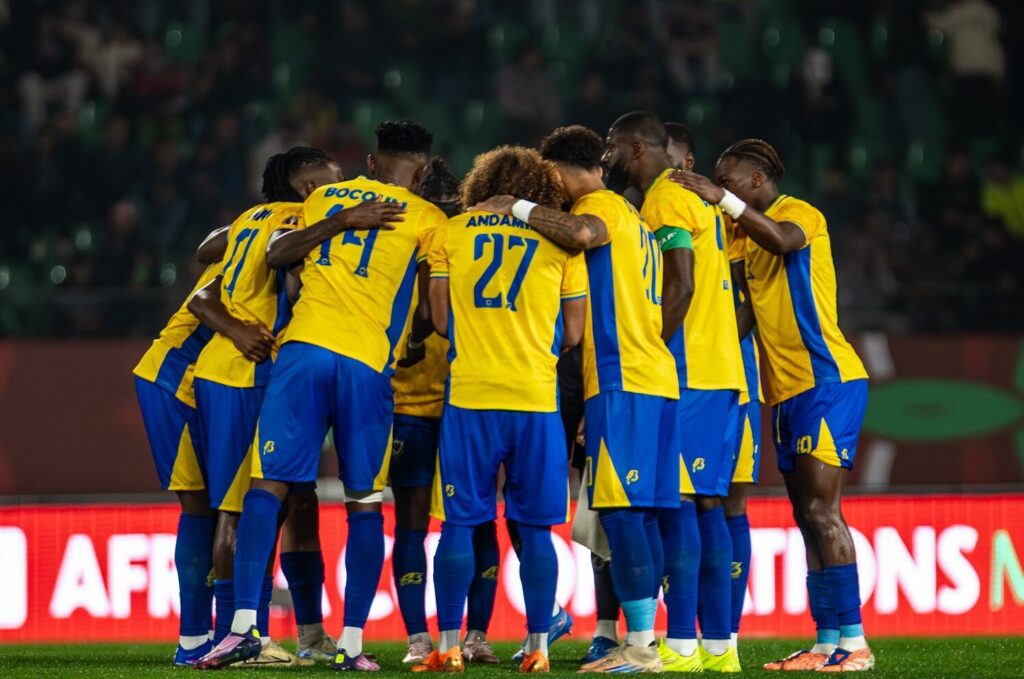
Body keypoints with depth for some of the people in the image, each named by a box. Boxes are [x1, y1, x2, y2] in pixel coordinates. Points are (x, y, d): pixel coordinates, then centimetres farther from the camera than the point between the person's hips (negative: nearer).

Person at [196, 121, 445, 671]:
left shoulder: (327, 197, 19)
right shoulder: (426, 219, 10)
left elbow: (275, 255, 9)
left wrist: (341, 222, 3)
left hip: (304, 347, 2)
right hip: (368, 362, -2)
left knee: (268, 484, -2)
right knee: (364, 504, 5)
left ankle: (243, 625, -13)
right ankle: (351, 643, 1)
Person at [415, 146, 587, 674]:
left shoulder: (449, 234, 5)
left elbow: (441, 320, 5)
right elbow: (572, 334, 6)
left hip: (469, 396, 0)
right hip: (537, 398, 0)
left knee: (459, 524, 3)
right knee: (535, 528, 5)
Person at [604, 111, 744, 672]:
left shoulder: (666, 198, -9)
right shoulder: (694, 195, 21)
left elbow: (680, 287, -18)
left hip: (685, 371, -10)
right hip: (719, 369, 10)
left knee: (676, 502, -10)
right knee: (705, 504, 9)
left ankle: (682, 644, -12)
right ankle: (718, 643, 8)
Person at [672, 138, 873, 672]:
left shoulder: (800, 213, -7)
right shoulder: (752, 234, 19)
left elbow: (784, 240, -30)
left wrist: (723, 200, -28)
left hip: (827, 381, -10)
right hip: (789, 389, 10)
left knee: (821, 510, -14)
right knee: (809, 518, 7)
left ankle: (853, 643, -15)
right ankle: (826, 643, 8)